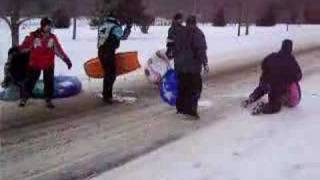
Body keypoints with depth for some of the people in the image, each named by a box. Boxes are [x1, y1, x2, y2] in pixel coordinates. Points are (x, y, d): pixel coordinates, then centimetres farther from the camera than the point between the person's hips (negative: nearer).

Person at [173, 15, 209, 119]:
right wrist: (205, 63, -13)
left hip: (180, 65, 7)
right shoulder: (197, 33, -10)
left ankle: (180, 108, 22)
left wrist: (177, 60, 24)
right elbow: (201, 50, -16)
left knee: (182, 87, 16)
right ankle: (191, 110, -7)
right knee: (195, 88, -1)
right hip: (193, 66, -6)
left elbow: (174, 48, 16)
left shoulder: (179, 32, 10)